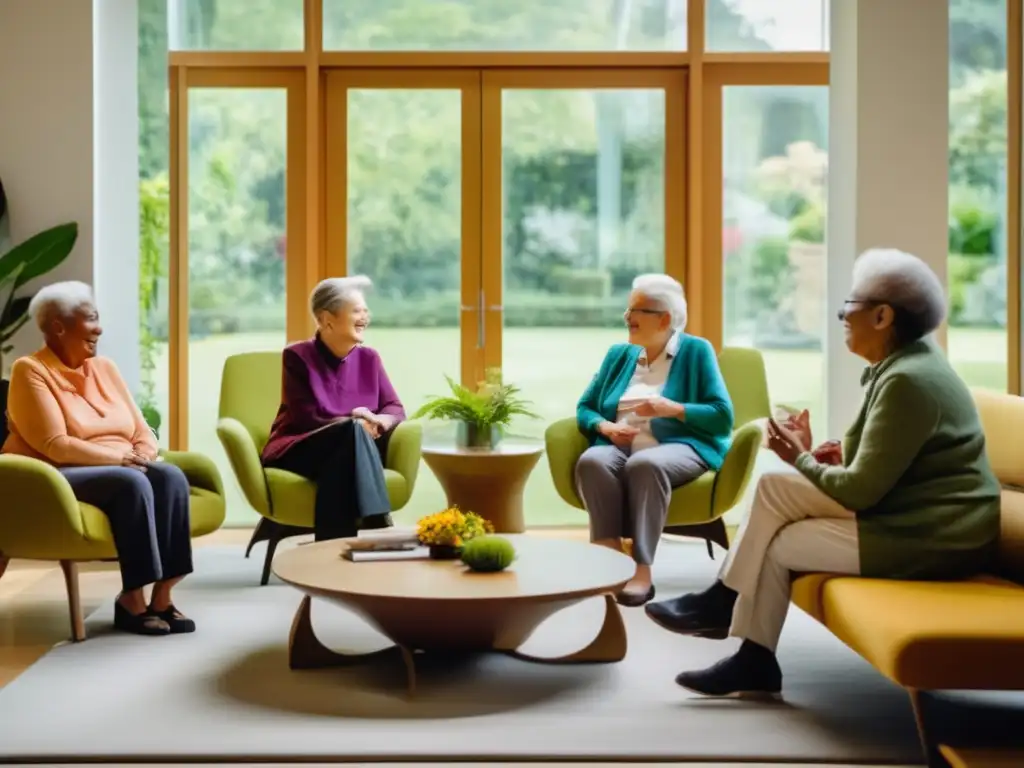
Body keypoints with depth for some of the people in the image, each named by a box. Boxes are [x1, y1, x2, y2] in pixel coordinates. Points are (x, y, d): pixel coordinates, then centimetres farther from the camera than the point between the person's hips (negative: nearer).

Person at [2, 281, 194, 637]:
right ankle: (132, 599, -25)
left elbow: (142, 431, 11)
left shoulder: (105, 368, 13)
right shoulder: (30, 371, -6)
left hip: (121, 469, 6)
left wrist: (143, 455, -12)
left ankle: (162, 594, -25)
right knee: (131, 483, -34)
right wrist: (120, 457, -19)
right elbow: (54, 446, -16)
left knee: (170, 476, -25)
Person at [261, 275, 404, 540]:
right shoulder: (297, 357, -3)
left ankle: (333, 541, -43)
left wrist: (379, 421, -19)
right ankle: (378, 523, -47)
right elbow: (306, 419, -12)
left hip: (347, 454, 3)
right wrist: (352, 422, -24)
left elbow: (395, 409, 5)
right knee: (351, 430, -35)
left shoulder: (368, 358, 10)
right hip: (296, 453, -3)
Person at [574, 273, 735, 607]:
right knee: (592, 461, -32)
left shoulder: (696, 351, 7)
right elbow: (584, 408, 17)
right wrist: (606, 427, -5)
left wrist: (673, 409, -15)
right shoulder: (618, 354, 20)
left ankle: (641, 571, -38)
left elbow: (723, 417, -2)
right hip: (619, 446, 4)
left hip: (679, 447, -4)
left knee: (645, 464, -39)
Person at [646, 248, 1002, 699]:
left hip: (933, 536, -10)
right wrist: (843, 459, 0)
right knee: (775, 487, 2)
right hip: (917, 513, 10)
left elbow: (861, 491, -22)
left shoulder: (907, 380, -22)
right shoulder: (908, 362, 9)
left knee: (777, 545, -7)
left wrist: (802, 459, -5)